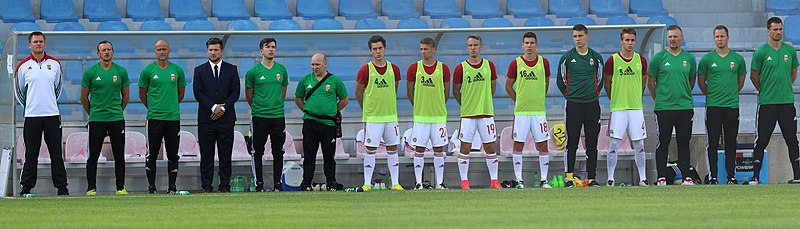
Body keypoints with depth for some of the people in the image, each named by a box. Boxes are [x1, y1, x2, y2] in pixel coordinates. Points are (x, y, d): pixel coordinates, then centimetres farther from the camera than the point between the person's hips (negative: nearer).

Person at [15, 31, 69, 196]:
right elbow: (19, 91, 13)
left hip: (52, 115, 1)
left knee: (56, 153, 1)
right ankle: (26, 188, 4)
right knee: (31, 154, 0)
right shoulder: (23, 66, 2)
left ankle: (61, 187, 4)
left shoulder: (55, 64, 7)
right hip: (32, 115, -1)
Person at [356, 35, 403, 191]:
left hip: (391, 115, 4)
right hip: (372, 117, -3)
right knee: (371, 150, -2)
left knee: (392, 149, 5)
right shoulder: (365, 70, -5)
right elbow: (358, 93, 3)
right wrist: (368, 109, 7)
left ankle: (395, 183, 9)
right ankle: (367, 183, 4)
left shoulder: (394, 69, 6)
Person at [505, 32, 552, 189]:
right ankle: (519, 180, 6)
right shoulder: (515, 63, 0)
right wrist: (519, 101, 6)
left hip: (539, 111, 1)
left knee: (542, 145, 1)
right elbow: (508, 86, 9)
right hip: (521, 111, -1)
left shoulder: (544, 62, 5)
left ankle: (544, 179, 7)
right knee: (518, 144, 0)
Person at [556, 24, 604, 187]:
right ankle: (569, 177, 0)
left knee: (592, 143, 2)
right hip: (573, 105, -1)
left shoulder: (596, 57, 7)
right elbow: (561, 80, 11)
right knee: (571, 143, -3)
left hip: (592, 105, 1)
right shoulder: (567, 57, 2)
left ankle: (591, 178, 6)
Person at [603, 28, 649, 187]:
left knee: (639, 144, 4)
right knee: (614, 144, -5)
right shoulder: (612, 61, -3)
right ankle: (610, 178, 1)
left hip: (636, 107, 2)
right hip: (618, 108, -2)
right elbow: (606, 83, 8)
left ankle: (643, 178, 10)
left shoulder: (641, 60, 5)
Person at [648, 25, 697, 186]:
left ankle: (686, 176, 8)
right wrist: (658, 98, 7)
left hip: (685, 107, 2)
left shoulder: (689, 58, 8)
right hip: (663, 107, -2)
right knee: (663, 143, 1)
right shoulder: (659, 58, 0)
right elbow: (651, 82, 6)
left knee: (684, 143, 5)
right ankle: (661, 177, 5)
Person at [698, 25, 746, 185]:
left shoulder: (738, 59, 6)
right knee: (712, 143, -1)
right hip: (713, 106, -1)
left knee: (731, 143, 5)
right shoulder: (707, 59, 1)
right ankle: (712, 177, 3)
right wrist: (712, 95, 10)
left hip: (732, 106, 1)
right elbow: (701, 82, 10)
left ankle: (731, 176, 11)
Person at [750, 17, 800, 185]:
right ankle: (755, 177, 5)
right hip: (766, 103, -3)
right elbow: (754, 76, 4)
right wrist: (766, 91, 10)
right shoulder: (761, 52, -4)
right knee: (761, 141, 0)